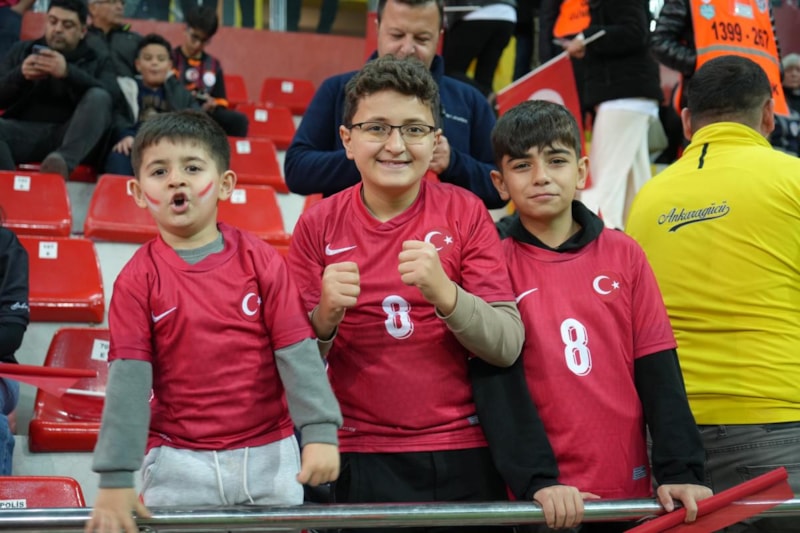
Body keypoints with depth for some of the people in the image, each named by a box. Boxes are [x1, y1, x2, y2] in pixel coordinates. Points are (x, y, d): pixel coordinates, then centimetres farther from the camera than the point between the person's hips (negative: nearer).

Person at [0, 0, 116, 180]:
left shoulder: (98, 60, 17)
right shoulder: (21, 50, 21)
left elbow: (109, 97, -6)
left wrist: (68, 72, -22)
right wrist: (20, 75, -11)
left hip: (72, 134, -1)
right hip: (26, 131, 1)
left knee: (98, 98, -31)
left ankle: (64, 160, -51)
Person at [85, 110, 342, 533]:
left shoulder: (261, 260, -2)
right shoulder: (139, 279, -3)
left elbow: (298, 351, -5)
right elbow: (127, 379, -7)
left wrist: (320, 432, -15)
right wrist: (116, 480, -10)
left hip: (269, 454, 1)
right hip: (179, 461, -1)